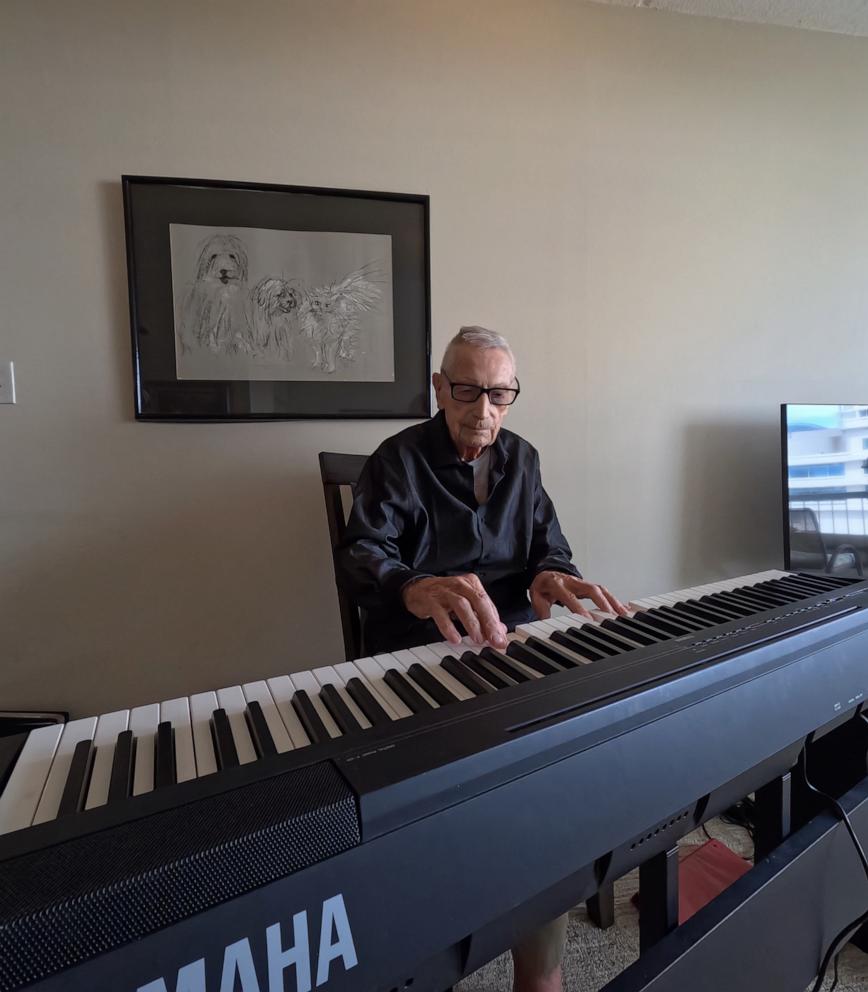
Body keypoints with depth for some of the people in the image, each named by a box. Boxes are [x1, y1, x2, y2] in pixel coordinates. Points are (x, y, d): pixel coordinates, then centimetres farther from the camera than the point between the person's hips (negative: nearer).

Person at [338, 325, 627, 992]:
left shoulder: (521, 458, 13)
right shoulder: (399, 460, -2)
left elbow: (550, 544, 12)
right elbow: (361, 556, -15)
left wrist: (550, 575, -14)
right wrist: (417, 588, -38)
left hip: (511, 639, 5)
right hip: (424, 650, -5)